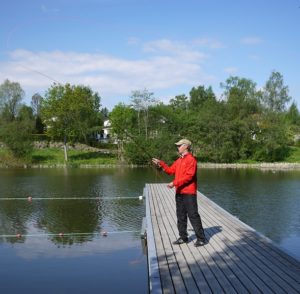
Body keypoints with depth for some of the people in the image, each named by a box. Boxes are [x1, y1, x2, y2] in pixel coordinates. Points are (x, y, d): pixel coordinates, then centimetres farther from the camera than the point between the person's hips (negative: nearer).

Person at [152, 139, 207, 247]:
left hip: (189, 193, -9)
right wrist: (160, 163, 12)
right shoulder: (179, 160, 17)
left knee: (193, 215, -7)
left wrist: (175, 183, -21)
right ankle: (183, 237, 21)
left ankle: (201, 238, 0)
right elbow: (170, 170, 20)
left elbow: (189, 176, -19)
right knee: (181, 216, 13)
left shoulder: (191, 159, -12)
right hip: (179, 192, 9)